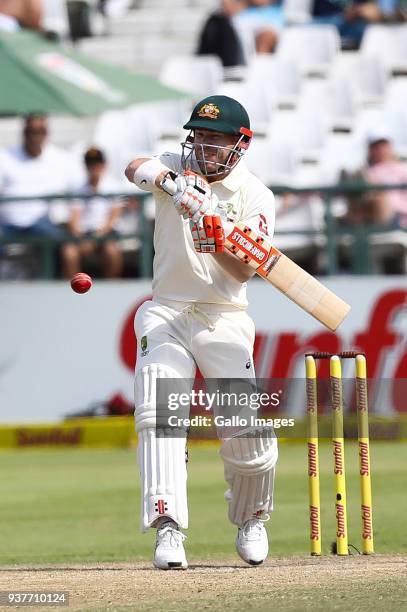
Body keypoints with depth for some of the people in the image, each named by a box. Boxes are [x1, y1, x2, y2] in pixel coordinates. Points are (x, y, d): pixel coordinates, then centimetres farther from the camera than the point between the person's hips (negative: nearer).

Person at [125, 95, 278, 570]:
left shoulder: (255, 196, -2)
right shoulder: (177, 169, 1)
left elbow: (245, 271, -11)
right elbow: (135, 168, -22)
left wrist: (211, 231, -28)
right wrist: (168, 183, -42)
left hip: (225, 321, -1)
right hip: (166, 315, 1)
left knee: (248, 431, -10)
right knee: (158, 416, -20)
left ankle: (251, 520, 18)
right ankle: (168, 529, -25)